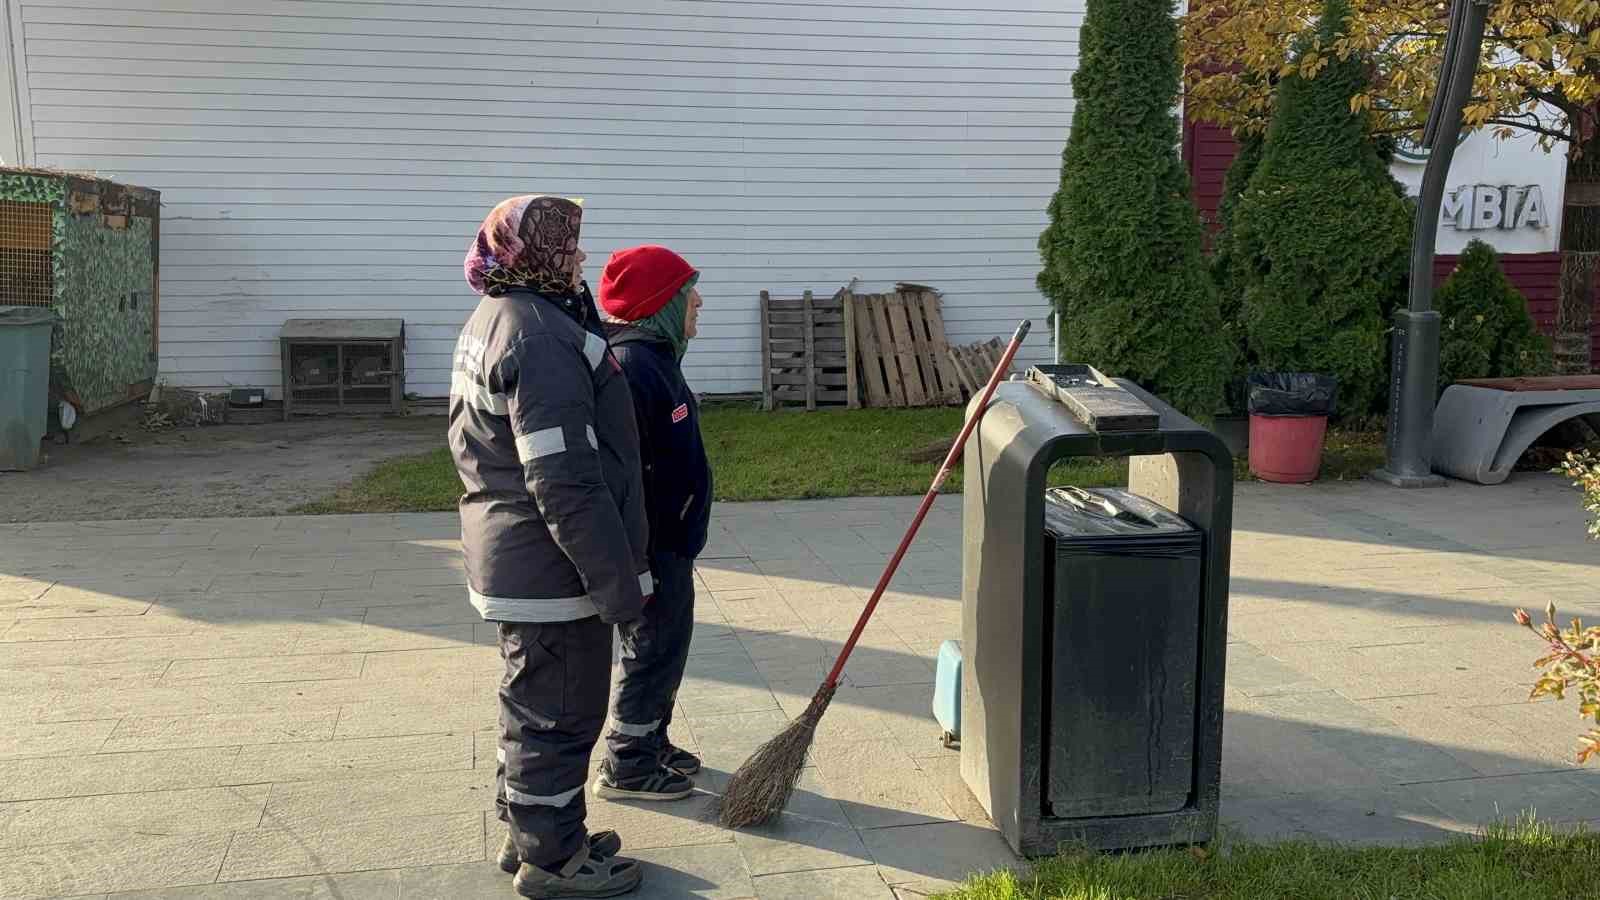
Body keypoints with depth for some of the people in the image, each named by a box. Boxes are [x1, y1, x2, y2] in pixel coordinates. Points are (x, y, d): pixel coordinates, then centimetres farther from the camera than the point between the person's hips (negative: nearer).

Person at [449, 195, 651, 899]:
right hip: (554, 566, -11)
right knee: (559, 709, 3)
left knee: (533, 701, 22)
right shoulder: (544, 338, -22)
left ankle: (529, 832, 36)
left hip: (510, 559, 11)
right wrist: (617, 581, -21)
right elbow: (565, 481, -26)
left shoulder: (489, 323, 12)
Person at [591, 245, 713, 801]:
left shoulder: (653, 358, 11)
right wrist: (640, 563, -26)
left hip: (669, 541, 10)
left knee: (662, 649, 21)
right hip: (652, 547, -10)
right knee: (654, 651, 2)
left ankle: (650, 743, 36)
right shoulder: (633, 367, -24)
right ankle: (627, 768, 15)